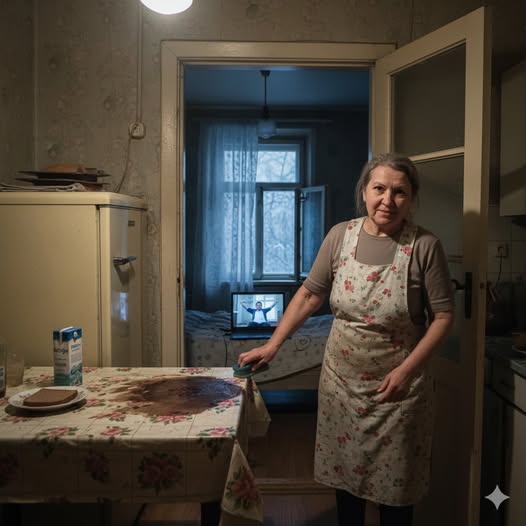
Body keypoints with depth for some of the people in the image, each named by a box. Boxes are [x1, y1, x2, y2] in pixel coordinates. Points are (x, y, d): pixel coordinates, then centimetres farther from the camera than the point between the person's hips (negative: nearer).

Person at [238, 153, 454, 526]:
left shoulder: (424, 246, -13)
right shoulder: (340, 236, -5)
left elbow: (443, 316, -9)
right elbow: (310, 295, 1)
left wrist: (406, 370, -17)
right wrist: (272, 346, -2)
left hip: (398, 385, -2)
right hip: (342, 380, 3)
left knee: (395, 485, 15)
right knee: (345, 473, 19)